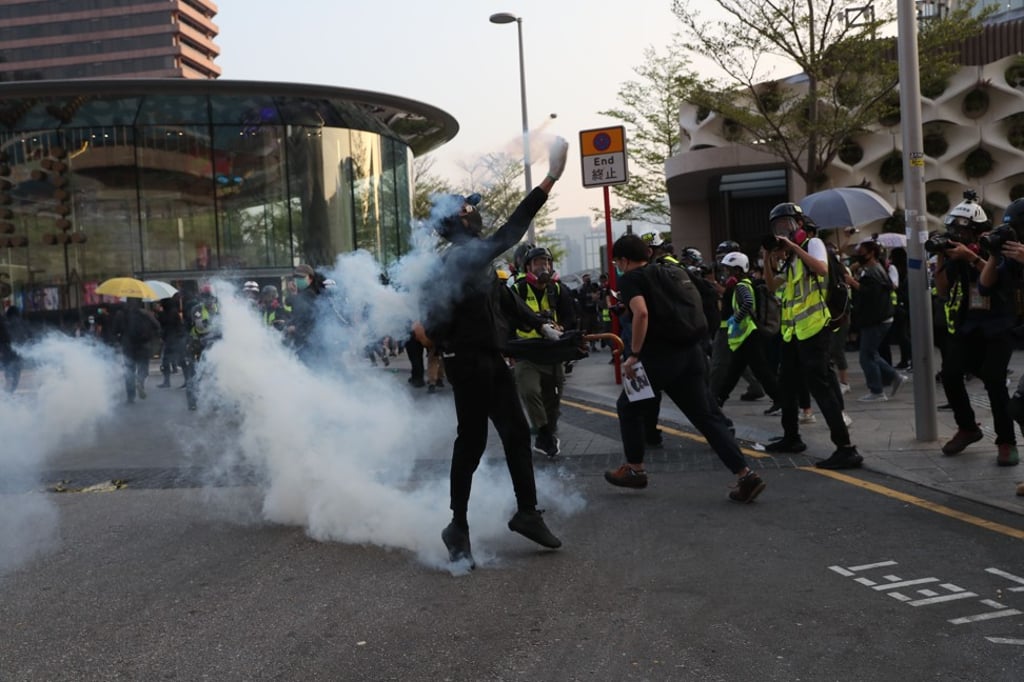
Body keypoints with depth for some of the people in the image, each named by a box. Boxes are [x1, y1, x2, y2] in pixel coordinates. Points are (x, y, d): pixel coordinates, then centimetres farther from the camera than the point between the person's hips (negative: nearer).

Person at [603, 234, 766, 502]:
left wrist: (634, 355, -16)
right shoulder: (669, 271, 20)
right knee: (707, 415, 6)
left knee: (628, 408, 16)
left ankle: (635, 470, 23)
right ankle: (746, 475, -2)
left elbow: (641, 313, -21)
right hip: (690, 351, 7)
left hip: (660, 356, -7)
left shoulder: (630, 278, -4)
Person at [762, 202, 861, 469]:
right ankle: (791, 437, 33)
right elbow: (772, 285, 19)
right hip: (793, 331, 9)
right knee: (786, 385, 18)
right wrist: (768, 257, 7)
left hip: (813, 329, -9)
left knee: (821, 387, -14)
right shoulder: (790, 256, 18)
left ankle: (846, 449, -14)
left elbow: (822, 269, -25)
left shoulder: (813, 243, -6)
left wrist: (793, 247, -22)